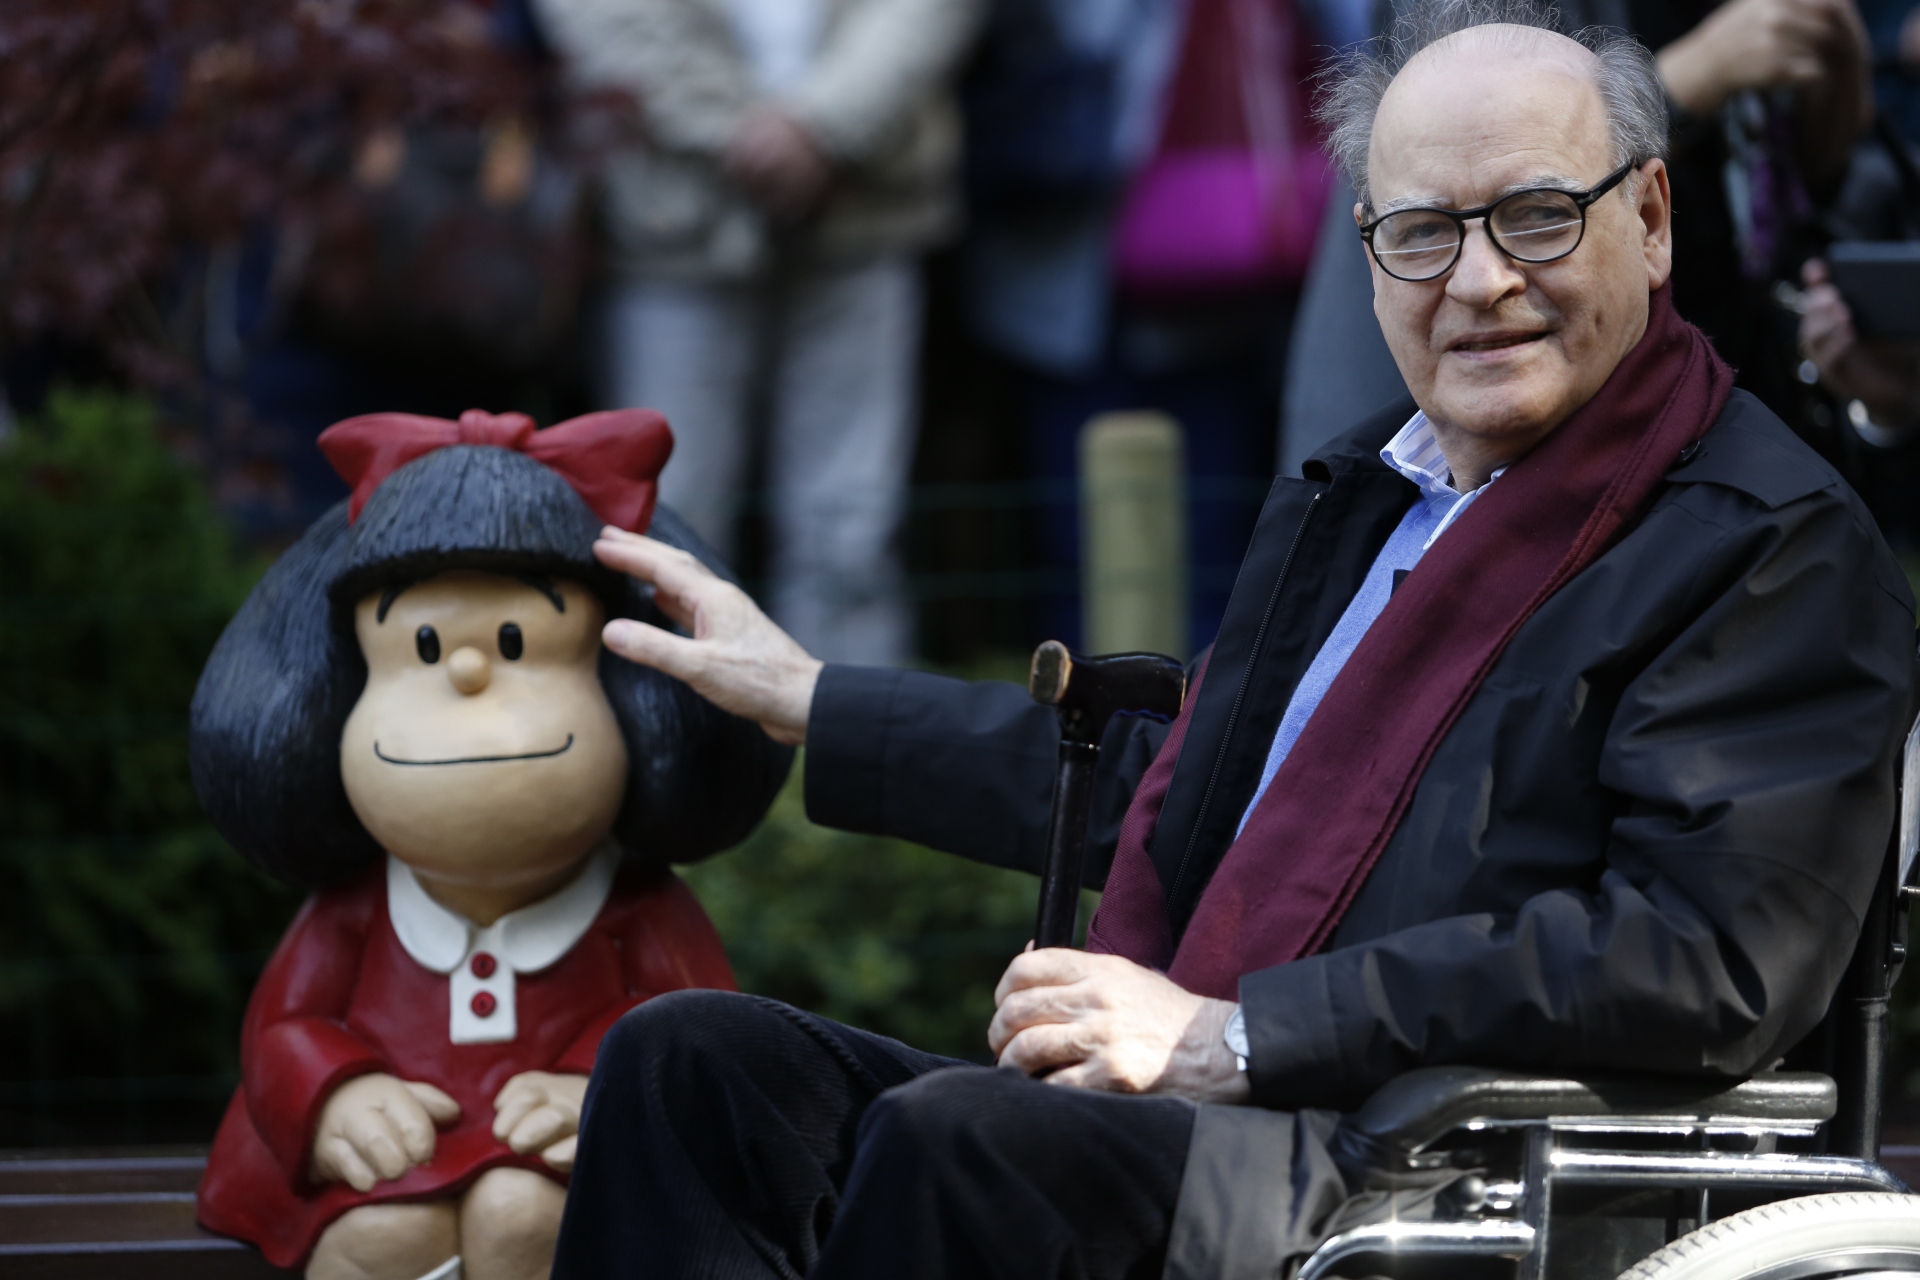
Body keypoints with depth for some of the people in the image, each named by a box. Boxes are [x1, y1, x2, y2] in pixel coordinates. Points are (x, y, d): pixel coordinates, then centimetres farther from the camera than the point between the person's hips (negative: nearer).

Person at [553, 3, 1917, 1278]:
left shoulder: (1779, 553, -5)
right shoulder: (1356, 498, 23)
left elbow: (1704, 962, -18)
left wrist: (1230, 1037, -18)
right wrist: (806, 701, 41)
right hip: (1212, 1131, 9)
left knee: (958, 1139, -33)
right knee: (696, 1058, -11)